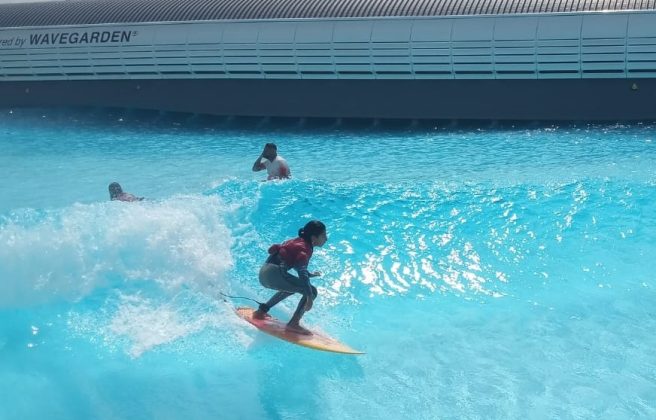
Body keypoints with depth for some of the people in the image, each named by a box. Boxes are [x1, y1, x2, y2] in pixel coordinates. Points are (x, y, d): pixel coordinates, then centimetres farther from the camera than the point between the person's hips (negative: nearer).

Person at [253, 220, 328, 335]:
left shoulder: (298, 242, 20)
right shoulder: (304, 249, -7)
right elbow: (302, 272, -22)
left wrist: (309, 274, 46)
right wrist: (309, 297, -28)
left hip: (264, 273, 10)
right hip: (274, 273, -10)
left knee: (292, 286, 38)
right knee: (312, 291, -8)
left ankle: (261, 311, 36)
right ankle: (293, 323, -13)